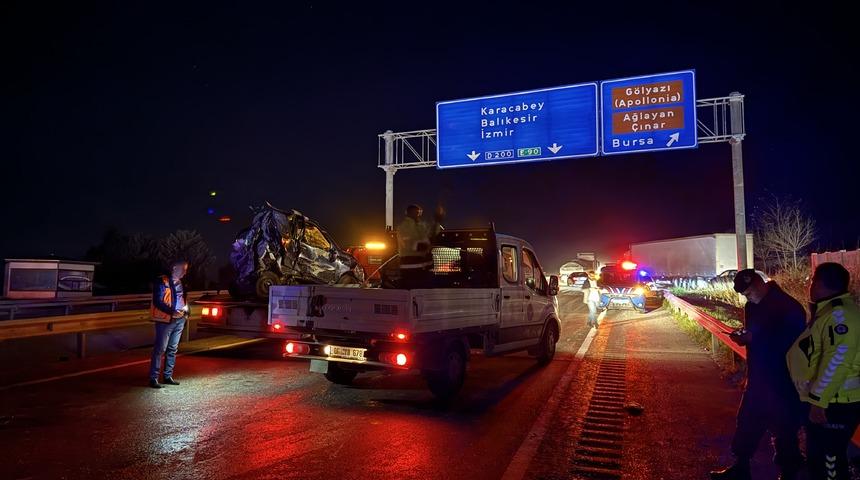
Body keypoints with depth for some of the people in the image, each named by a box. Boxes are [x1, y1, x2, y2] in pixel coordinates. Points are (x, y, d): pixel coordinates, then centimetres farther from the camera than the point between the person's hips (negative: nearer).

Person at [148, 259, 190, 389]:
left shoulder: (181, 283, 13)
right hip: (165, 320, -7)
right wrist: (171, 312, -25)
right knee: (160, 349, -5)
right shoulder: (162, 282, -10)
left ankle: (168, 376, 21)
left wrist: (186, 307, 6)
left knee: (172, 349, 12)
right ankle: (153, 378, 1)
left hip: (179, 320, 7)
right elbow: (157, 302, -16)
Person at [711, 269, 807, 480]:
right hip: (758, 376, 8)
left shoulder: (789, 307, -17)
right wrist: (743, 336, -4)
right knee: (747, 422, 14)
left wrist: (752, 339, -25)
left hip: (782, 381, -7)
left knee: (783, 427, 6)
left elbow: (791, 342, -21)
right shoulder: (752, 306, 7)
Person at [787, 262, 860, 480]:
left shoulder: (839, 313, -20)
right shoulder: (829, 311, 14)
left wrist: (819, 400, -27)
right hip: (826, 401, 10)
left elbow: (837, 360, -28)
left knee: (828, 462, -2)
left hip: (834, 405, -10)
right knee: (818, 456, 21)